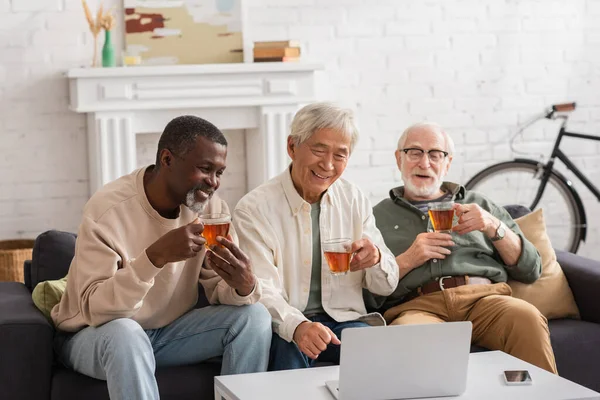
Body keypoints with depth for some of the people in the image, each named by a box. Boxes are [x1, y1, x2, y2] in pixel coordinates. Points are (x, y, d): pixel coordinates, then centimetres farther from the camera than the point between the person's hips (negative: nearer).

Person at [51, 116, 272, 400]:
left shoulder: (211, 207, -7)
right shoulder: (108, 209, -25)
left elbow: (218, 290, -6)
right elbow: (94, 309, -32)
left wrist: (243, 286, -31)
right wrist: (156, 255, -44)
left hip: (170, 329, 5)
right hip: (94, 334, -5)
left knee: (254, 316, -14)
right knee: (125, 333, -38)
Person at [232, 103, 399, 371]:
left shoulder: (354, 200, 10)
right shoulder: (254, 208, -5)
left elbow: (386, 287, 11)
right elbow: (260, 290, -15)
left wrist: (376, 259, -15)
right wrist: (297, 326, -37)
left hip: (343, 320, 4)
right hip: (282, 328, -4)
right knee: (289, 352, -38)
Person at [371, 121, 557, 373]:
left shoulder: (479, 205, 27)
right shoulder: (377, 217, 22)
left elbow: (530, 270, 18)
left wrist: (494, 227, 4)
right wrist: (406, 261, -2)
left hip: (483, 296, 2)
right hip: (416, 305, -2)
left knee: (527, 319, -33)